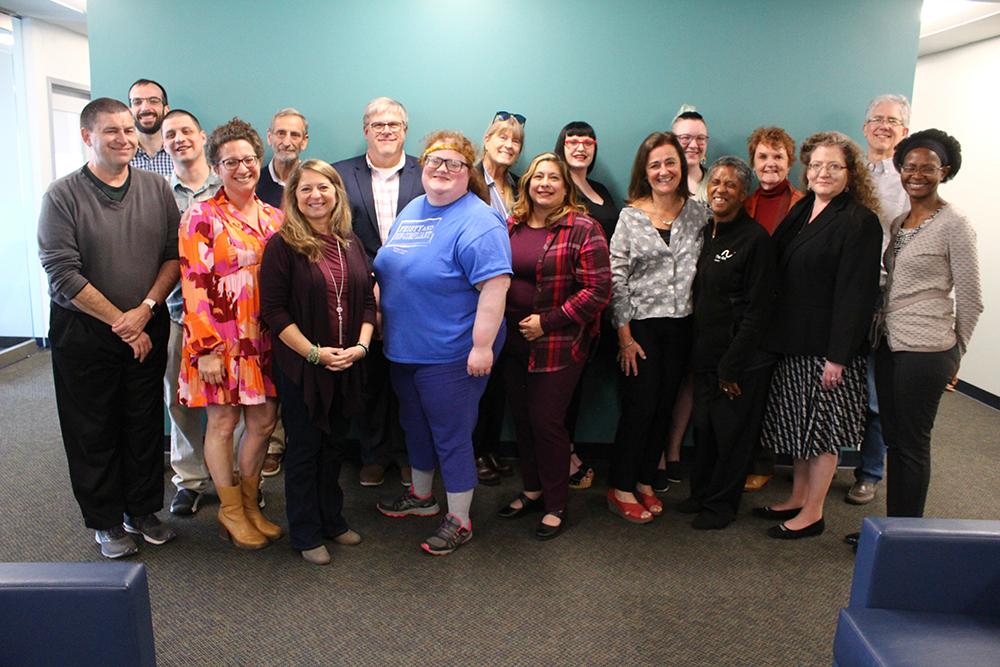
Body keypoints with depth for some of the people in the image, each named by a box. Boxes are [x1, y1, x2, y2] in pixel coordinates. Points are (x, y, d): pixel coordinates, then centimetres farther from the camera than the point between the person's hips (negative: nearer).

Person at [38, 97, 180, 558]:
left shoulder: (156, 188, 2)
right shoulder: (63, 196, -7)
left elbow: (175, 255, 0)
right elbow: (63, 276, -13)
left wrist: (146, 308, -13)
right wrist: (121, 323, -12)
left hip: (147, 329, 3)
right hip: (84, 333, -2)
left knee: (146, 424, 11)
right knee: (93, 432, 8)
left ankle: (143, 510, 29)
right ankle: (106, 521, 25)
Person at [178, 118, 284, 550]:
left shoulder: (274, 217, 9)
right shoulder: (201, 217, -7)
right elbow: (194, 286, -11)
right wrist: (205, 349, -15)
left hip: (265, 339, 5)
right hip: (221, 340, -5)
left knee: (264, 421, 11)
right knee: (223, 423, 7)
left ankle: (249, 502, 30)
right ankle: (231, 512, 23)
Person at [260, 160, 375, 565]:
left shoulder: (350, 243, 7)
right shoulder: (282, 245, -9)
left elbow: (368, 299, 8)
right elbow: (273, 310, -14)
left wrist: (361, 345, -7)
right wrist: (315, 353, -18)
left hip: (347, 365, 5)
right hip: (300, 365, -5)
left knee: (334, 444, 17)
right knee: (305, 447, 7)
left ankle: (332, 519, 34)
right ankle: (305, 534, 23)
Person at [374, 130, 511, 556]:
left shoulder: (477, 222, -16)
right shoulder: (410, 212, 10)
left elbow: (495, 285, -23)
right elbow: (391, 271, 20)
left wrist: (482, 345, -27)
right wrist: (380, 317, 15)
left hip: (450, 355, -8)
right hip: (404, 347, 8)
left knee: (451, 435, 3)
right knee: (415, 425, 21)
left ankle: (459, 520, 20)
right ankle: (421, 496, 42)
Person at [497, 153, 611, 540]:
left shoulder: (583, 229, -10)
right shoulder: (510, 225, 7)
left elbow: (598, 289, -14)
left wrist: (547, 322, -16)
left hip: (558, 345, -5)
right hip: (513, 341, 6)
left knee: (547, 421, 0)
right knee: (522, 418, 14)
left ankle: (556, 505, 19)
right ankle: (533, 490, 34)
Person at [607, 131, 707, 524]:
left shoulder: (697, 213, 4)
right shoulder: (631, 216, -4)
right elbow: (616, 278, -6)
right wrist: (624, 334, -9)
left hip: (681, 324, 4)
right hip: (641, 323, -3)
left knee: (665, 405, 10)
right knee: (640, 405, -2)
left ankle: (645, 482, 25)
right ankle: (621, 489, 13)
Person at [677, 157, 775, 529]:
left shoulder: (755, 239, -13)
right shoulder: (705, 233, 9)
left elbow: (758, 309, -16)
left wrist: (731, 365, -17)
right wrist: (696, 349, 10)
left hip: (741, 359, -7)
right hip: (706, 352, 7)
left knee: (732, 432, 6)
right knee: (703, 426, 15)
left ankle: (721, 504, 23)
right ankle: (701, 492, 32)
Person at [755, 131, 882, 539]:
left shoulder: (860, 221, -11)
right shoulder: (801, 211, 11)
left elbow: (855, 292, -17)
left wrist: (838, 356, -20)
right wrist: (773, 333, 8)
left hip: (828, 345, -7)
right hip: (792, 339, 8)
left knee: (822, 428, 3)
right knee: (798, 424, 16)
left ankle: (812, 513, 16)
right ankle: (798, 498, 30)